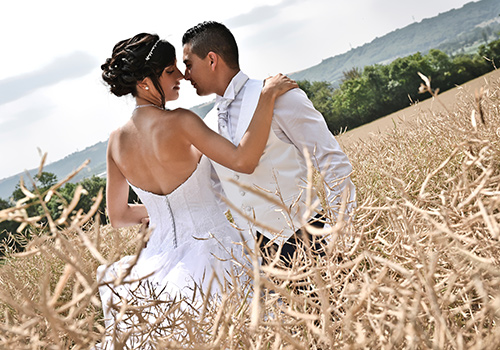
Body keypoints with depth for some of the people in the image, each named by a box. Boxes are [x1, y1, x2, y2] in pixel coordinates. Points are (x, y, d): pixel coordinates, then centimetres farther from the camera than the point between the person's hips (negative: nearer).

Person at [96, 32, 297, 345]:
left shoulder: (117, 141, 2)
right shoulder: (178, 122, -18)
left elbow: (118, 217, 11)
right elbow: (244, 161, -28)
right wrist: (267, 97, -21)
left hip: (162, 252, 7)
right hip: (210, 246, -6)